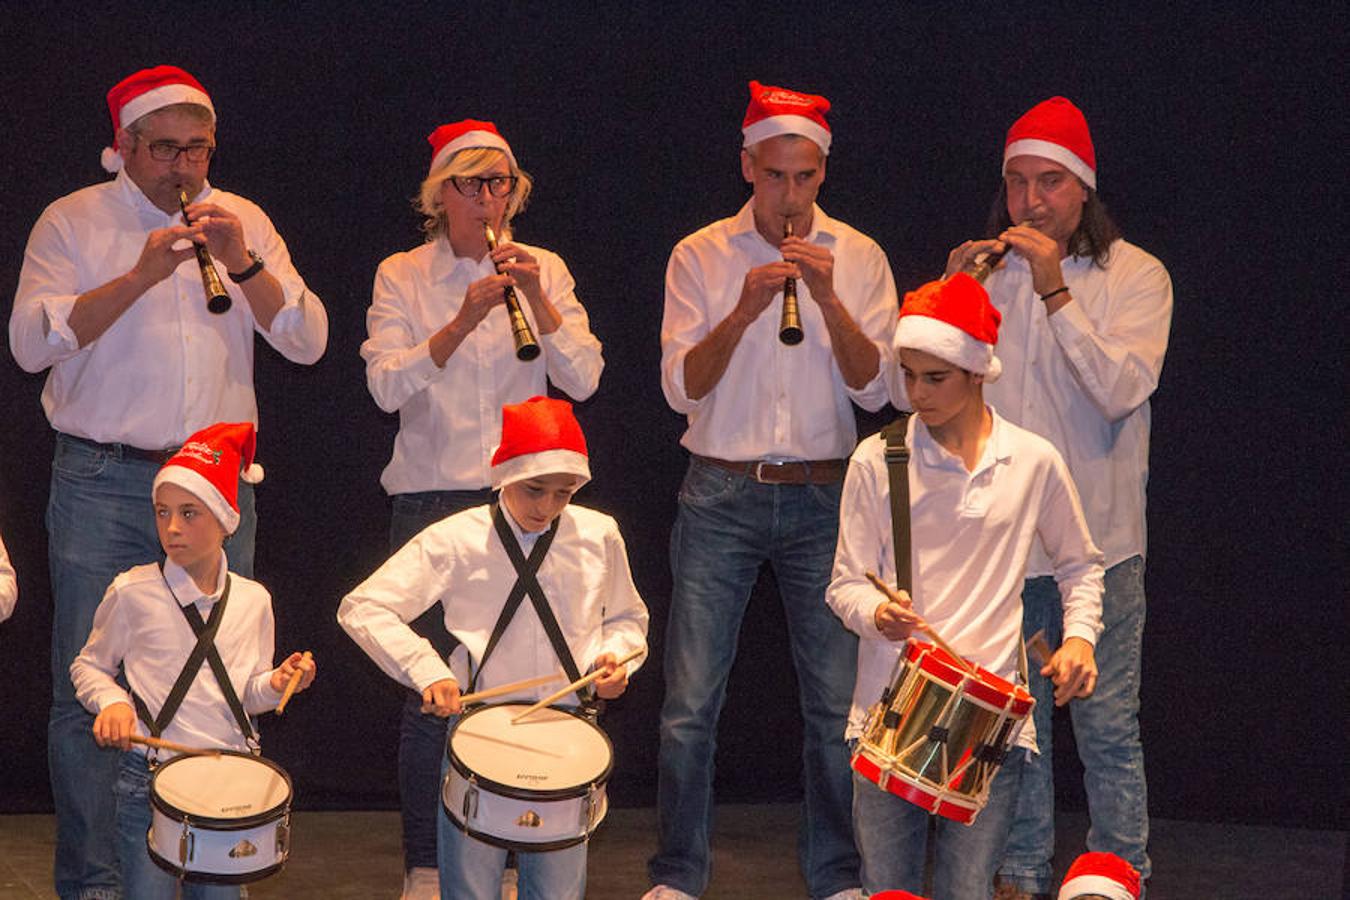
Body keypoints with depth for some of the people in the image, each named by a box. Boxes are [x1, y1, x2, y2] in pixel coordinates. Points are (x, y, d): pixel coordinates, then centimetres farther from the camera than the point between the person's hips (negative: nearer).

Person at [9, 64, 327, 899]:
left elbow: (308, 341, 2)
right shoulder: (73, 222, 2)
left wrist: (242, 264, -13)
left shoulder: (244, 222, 11)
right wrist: (139, 277, -19)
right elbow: (31, 343, -10)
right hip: (105, 486, -3)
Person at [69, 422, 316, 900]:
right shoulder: (133, 592, -7)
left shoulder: (252, 600, 2)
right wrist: (111, 701, -14)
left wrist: (275, 685, -9)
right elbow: (88, 666, 5)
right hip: (149, 777, -2)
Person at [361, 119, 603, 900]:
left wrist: (538, 300, -15)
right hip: (433, 498, -1)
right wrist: (463, 321, -20)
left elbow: (582, 380, -2)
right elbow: (387, 386, -10)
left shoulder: (544, 270, 8)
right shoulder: (403, 277, 4)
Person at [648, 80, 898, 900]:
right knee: (691, 703, -2)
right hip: (721, 496, -1)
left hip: (823, 496, 1)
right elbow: (681, 388, -5)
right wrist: (744, 311, -19)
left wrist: (829, 300, -17)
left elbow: (874, 389, -3)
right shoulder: (701, 256, 2)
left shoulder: (859, 258, 4)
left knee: (837, 704, 2)